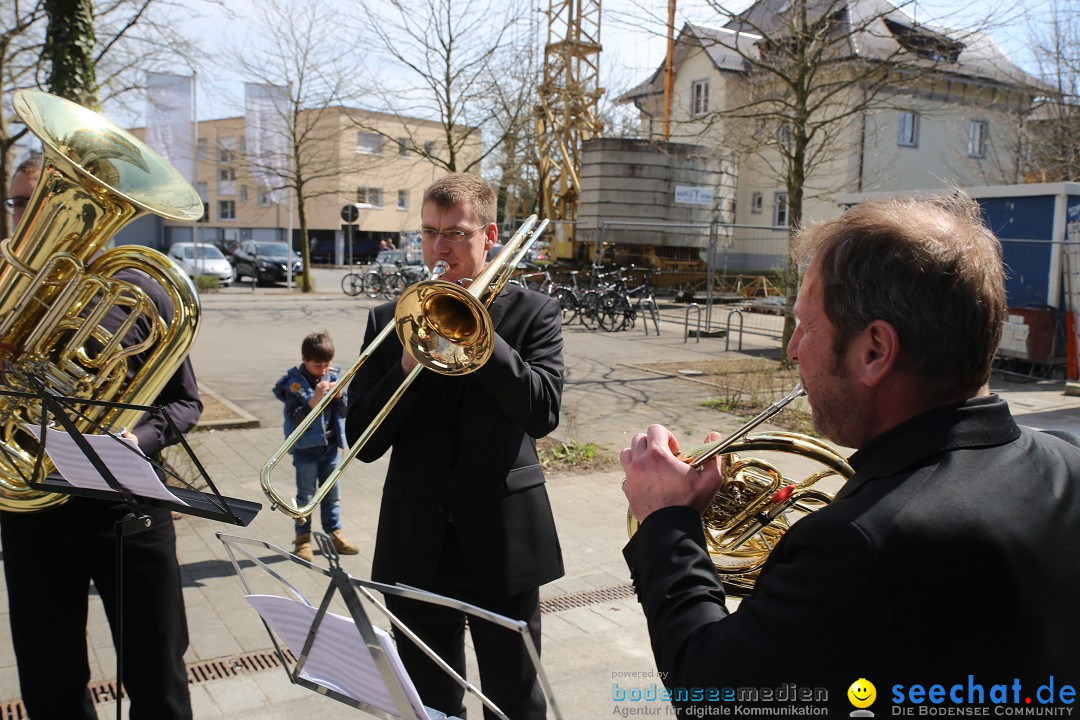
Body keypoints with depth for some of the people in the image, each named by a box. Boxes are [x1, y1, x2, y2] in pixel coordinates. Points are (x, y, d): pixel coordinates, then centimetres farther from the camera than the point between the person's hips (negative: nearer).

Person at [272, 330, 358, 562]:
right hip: (306, 447, -4)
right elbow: (294, 418, -18)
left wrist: (339, 397, -15)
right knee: (305, 495, 5)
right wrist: (314, 399, -29)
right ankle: (303, 539, 16)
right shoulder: (295, 383, -11)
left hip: (330, 445, 4)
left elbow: (344, 412, 5)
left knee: (332, 493, 13)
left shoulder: (333, 377, 2)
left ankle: (334, 534, 25)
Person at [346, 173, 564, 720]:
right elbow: (362, 443, -1)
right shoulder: (389, 320, 4)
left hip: (503, 540, -2)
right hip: (417, 546, 2)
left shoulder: (532, 313, -1)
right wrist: (407, 366, -16)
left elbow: (543, 414, -16)